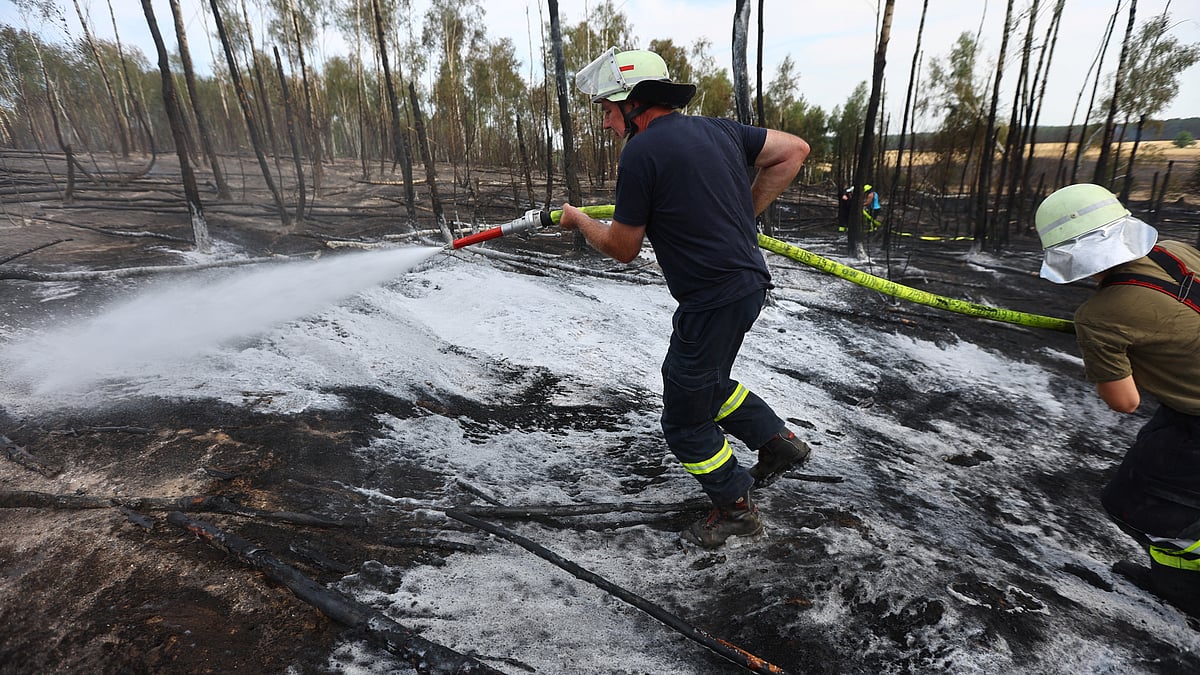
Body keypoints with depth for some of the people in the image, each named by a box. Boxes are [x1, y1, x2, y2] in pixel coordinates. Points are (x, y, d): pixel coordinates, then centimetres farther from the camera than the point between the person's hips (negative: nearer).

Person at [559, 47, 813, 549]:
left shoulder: (641, 150, -14)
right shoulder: (717, 129, 9)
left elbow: (622, 249, -7)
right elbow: (794, 150, 15)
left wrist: (578, 220, 12)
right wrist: (745, 212, 15)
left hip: (713, 301, -9)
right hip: (748, 281, 9)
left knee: (685, 422, 10)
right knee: (695, 375, 29)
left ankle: (735, 508, 30)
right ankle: (778, 441, 35)